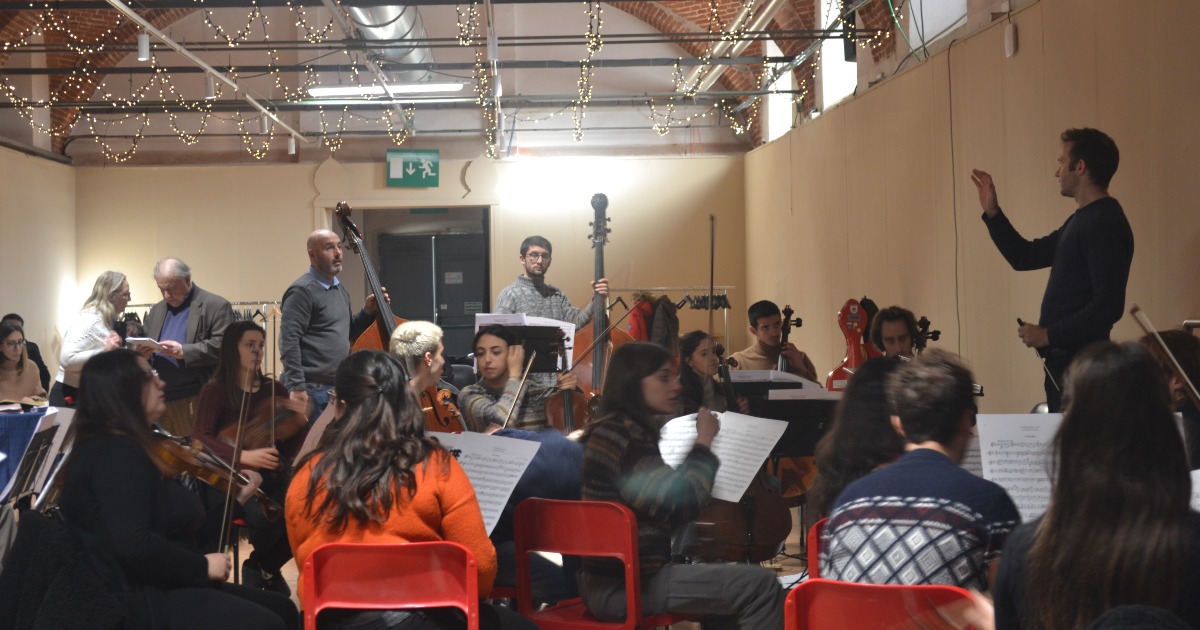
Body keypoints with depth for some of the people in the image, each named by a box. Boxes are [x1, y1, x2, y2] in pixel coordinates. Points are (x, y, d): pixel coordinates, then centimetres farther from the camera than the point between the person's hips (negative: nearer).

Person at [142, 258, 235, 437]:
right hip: (161, 401, 6)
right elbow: (146, 347, 24)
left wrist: (183, 351, -20)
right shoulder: (156, 311, 20)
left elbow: (222, 346, -12)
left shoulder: (216, 306, -3)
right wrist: (143, 353, 0)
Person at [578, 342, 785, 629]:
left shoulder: (616, 430, 14)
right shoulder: (625, 436, -17)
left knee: (730, 581, 28)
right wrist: (703, 445, -10)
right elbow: (681, 506, -22)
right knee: (761, 585, -11)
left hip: (613, 579, 11)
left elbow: (664, 501, 23)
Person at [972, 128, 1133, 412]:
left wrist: (1050, 335, -21)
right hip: (1064, 359, 10)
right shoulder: (1081, 220, 14)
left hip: (1080, 363, -10)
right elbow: (1024, 257, 21)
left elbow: (1108, 306, -24)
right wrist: (992, 212, 12)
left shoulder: (1105, 224, -17)